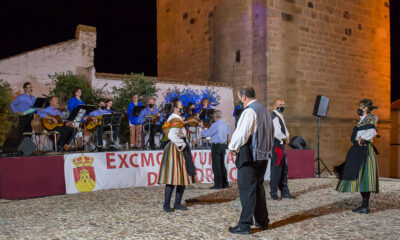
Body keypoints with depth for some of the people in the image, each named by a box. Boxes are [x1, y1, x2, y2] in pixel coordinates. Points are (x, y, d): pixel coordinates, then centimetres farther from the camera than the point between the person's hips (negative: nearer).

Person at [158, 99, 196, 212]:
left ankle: (177, 203, 17)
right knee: (172, 179, -7)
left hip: (181, 151, 11)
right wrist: (182, 144, -18)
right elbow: (172, 135, -29)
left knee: (184, 178, 10)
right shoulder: (175, 120, -14)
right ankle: (166, 205, 2)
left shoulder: (177, 119, 19)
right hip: (175, 150, -11)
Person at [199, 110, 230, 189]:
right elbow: (228, 132, 27)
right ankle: (225, 183, 17)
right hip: (223, 145, 7)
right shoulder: (225, 124, 8)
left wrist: (202, 127, 5)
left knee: (216, 165, -3)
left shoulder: (215, 125, -15)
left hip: (216, 145, -7)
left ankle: (218, 184, -3)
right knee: (222, 164, 14)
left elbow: (206, 134, -9)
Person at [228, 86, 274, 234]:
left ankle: (245, 225, 1)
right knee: (258, 187, 18)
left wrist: (232, 147, -3)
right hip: (263, 155, 9)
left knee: (247, 189, -4)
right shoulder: (265, 110, 14)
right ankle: (262, 221, 26)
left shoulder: (249, 111, -15)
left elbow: (241, 133, -19)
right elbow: (270, 132, 20)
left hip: (249, 156, -9)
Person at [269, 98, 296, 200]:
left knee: (284, 170, 13)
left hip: (281, 146, 10)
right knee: (276, 170, -6)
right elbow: (277, 133, -25)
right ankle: (273, 192, 3)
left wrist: (286, 137, 3)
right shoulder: (274, 117, -15)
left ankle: (285, 192, 19)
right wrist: (285, 138, -8)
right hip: (276, 146, -10)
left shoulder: (280, 117, 19)